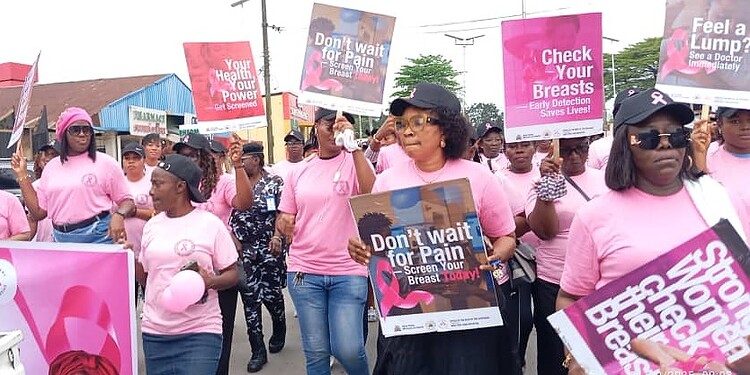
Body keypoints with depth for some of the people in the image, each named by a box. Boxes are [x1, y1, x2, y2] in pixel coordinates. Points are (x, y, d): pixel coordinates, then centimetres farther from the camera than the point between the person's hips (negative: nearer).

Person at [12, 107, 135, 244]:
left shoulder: (106, 162, -1)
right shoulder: (51, 167, 11)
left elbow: (127, 202, -2)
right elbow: (38, 213, 10)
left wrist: (118, 215, -23)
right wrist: (22, 175, 8)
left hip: (98, 237, -3)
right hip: (61, 240, 4)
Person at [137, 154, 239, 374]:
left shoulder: (210, 224, -7)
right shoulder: (152, 225, 8)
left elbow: (233, 274, -3)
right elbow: (145, 278, 15)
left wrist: (211, 281, -22)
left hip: (200, 332, -5)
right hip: (154, 332, 5)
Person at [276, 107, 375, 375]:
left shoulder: (355, 161, -1)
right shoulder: (299, 172, 9)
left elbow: (372, 194, -22)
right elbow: (283, 220, 16)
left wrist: (353, 145, -26)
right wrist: (284, 224, -6)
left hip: (348, 271, -3)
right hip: (304, 271, 3)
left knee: (348, 350, -4)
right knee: (316, 353, 10)